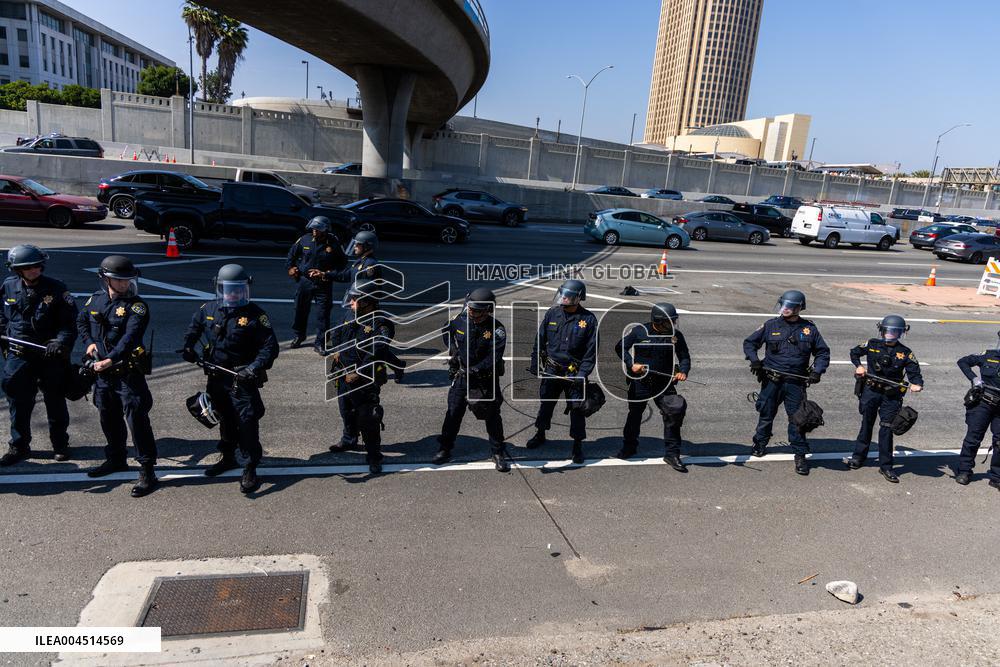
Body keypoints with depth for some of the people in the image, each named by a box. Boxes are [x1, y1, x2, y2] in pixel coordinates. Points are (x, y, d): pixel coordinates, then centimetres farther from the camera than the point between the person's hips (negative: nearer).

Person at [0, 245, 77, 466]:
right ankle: (19, 446, 23)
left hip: (51, 356, -3)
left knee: (55, 402, 9)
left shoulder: (56, 289, -9)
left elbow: (69, 323, -10)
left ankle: (60, 444, 24)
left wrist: (60, 342, -26)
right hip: (18, 355, 3)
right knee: (18, 402, 8)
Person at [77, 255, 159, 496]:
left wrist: (110, 360, -33)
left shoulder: (136, 306, -13)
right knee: (108, 418, 20)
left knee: (137, 420, -7)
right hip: (102, 371, 7)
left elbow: (130, 337, -24)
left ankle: (147, 470, 0)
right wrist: (89, 342, 6)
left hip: (128, 372, -6)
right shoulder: (96, 299, 6)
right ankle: (116, 459, 39)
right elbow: (81, 321, 24)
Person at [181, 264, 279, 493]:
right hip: (216, 377, 5)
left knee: (247, 421, -8)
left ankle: (251, 469, 2)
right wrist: (190, 350, 4)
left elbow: (270, 346, -14)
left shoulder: (255, 315, -13)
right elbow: (193, 332, 21)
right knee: (225, 419, 21)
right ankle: (228, 457, 40)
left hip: (242, 379, -5)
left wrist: (255, 368, -26)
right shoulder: (208, 310, 2)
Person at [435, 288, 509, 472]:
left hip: (486, 379, -3)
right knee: (453, 413, 7)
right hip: (461, 376, 3)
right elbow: (447, 330, 17)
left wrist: (474, 370, -32)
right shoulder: (461, 320, -5)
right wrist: (452, 348, 5)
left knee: (492, 416, 3)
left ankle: (499, 454, 17)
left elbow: (493, 358, -26)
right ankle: (445, 450, 21)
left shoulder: (497, 330, -18)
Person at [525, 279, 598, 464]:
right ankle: (540, 435, 39)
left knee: (576, 408, 2)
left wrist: (582, 374, -16)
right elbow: (540, 340, 6)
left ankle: (578, 445, 18)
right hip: (551, 370, 3)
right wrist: (535, 364, 4)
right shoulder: (552, 314, -2)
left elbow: (591, 351, -9)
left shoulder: (588, 319, -10)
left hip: (573, 372, -3)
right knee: (546, 403, 18)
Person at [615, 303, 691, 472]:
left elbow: (685, 357, 3)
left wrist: (683, 371, -18)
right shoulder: (639, 331, -7)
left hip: (664, 382, 1)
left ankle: (672, 454, -6)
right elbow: (620, 347, 0)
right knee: (635, 413, 15)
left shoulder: (676, 335, -2)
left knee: (675, 410, -18)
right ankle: (629, 447, 40)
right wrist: (631, 364, -13)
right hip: (640, 381, 0)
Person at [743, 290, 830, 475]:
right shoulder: (771, 325, 2)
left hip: (796, 382, 0)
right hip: (771, 380, 0)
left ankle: (800, 455, 10)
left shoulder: (809, 328, 5)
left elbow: (822, 352, 13)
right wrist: (754, 359, -7)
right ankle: (760, 444, 30)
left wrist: (817, 371, -2)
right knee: (766, 413, 10)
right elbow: (749, 342, 10)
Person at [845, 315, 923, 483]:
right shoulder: (871, 345, 1)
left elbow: (914, 372, -7)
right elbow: (854, 352, 16)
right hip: (871, 390, 2)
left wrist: (917, 384, -26)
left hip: (891, 396, -2)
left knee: (886, 429, -3)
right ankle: (859, 457, 27)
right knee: (866, 424, 14)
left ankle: (885, 466, 7)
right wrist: (858, 366, 1)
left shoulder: (905, 353, -3)